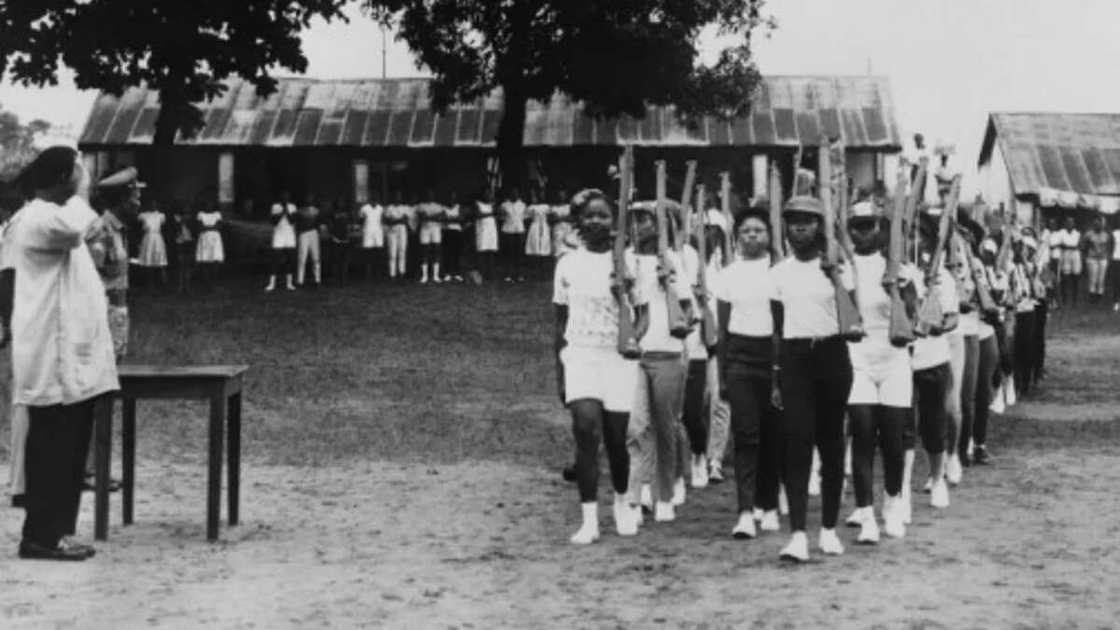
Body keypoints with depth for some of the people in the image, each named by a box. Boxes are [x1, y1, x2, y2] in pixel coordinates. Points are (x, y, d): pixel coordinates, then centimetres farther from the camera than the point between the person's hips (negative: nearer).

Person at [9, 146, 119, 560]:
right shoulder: (38, 217, -12)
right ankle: (40, 537, -1)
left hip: (72, 358, 10)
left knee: (68, 452, 12)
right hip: (54, 360, -10)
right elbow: (72, 228, -34)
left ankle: (57, 532, 17)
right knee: (52, 452, -6)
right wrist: (81, 194, -18)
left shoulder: (55, 217, 21)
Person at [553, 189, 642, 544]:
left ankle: (622, 503, 31)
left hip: (619, 356, 0)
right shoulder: (568, 264, 6)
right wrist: (560, 374, 10)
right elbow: (561, 323, 11)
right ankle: (589, 519, -13)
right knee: (587, 428, -18)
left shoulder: (628, 262, 2)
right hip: (580, 354, 0)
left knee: (617, 437, 3)